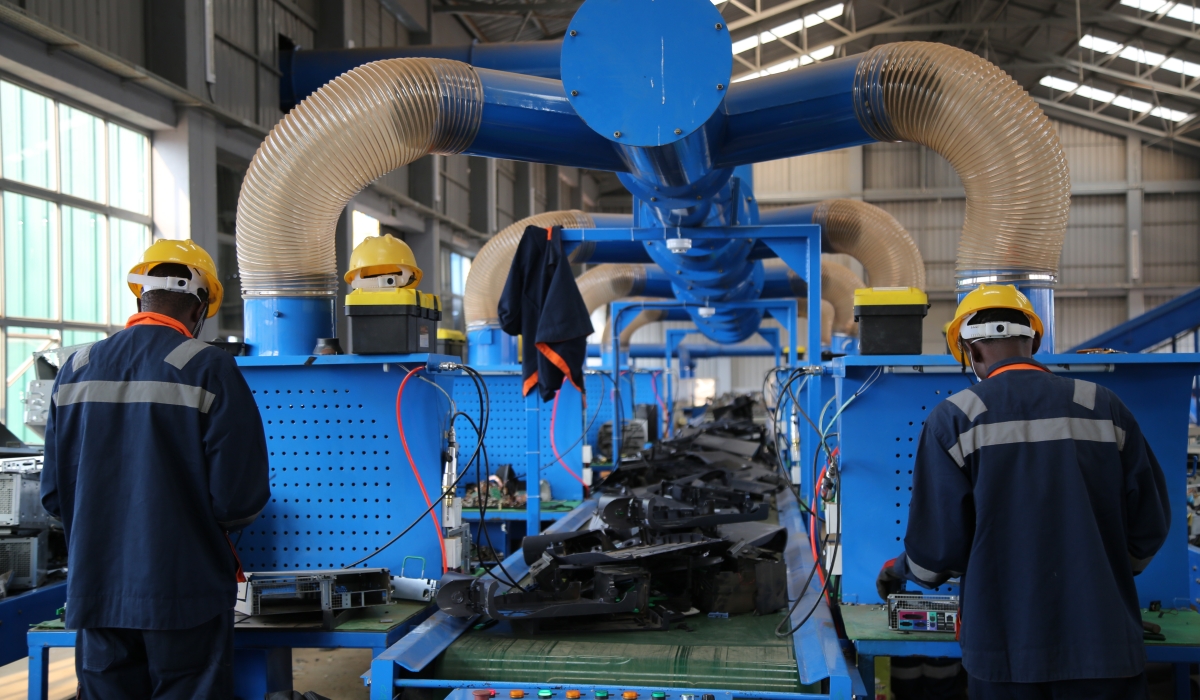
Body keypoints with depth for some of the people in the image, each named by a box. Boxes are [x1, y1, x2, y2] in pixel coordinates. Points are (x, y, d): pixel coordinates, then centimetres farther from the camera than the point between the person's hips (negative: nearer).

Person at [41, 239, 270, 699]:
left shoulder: (76, 369, 3)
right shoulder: (210, 371, -12)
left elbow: (53, 492, 7)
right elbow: (240, 497, -14)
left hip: (95, 590, 5)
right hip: (184, 591, -4)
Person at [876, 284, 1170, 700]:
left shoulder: (954, 418, -6)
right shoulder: (1104, 408, 2)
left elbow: (938, 544, -7)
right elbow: (1150, 524, 5)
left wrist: (899, 571, 15)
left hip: (1007, 648, -1)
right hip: (1105, 642, 2)